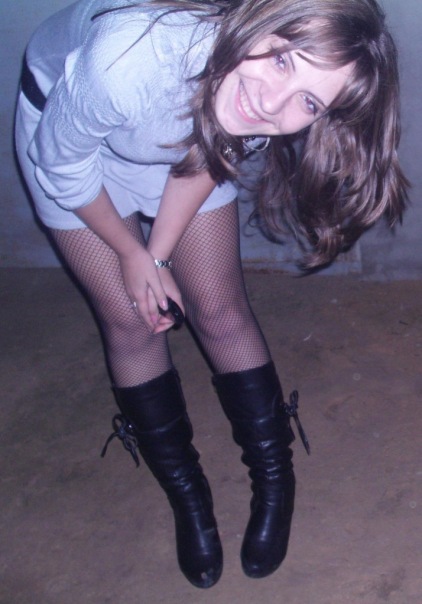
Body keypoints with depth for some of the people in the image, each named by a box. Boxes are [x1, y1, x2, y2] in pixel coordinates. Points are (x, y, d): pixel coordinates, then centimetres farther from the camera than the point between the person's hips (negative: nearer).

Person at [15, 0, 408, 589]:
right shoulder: (130, 58, -46)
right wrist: (133, 254, -13)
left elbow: (202, 160, -11)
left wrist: (158, 258, -14)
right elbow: (64, 165, -26)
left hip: (190, 133, 3)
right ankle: (188, 497, 19)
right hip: (65, 118, -2)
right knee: (130, 321, 0)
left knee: (220, 310, 0)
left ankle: (275, 481, 20)